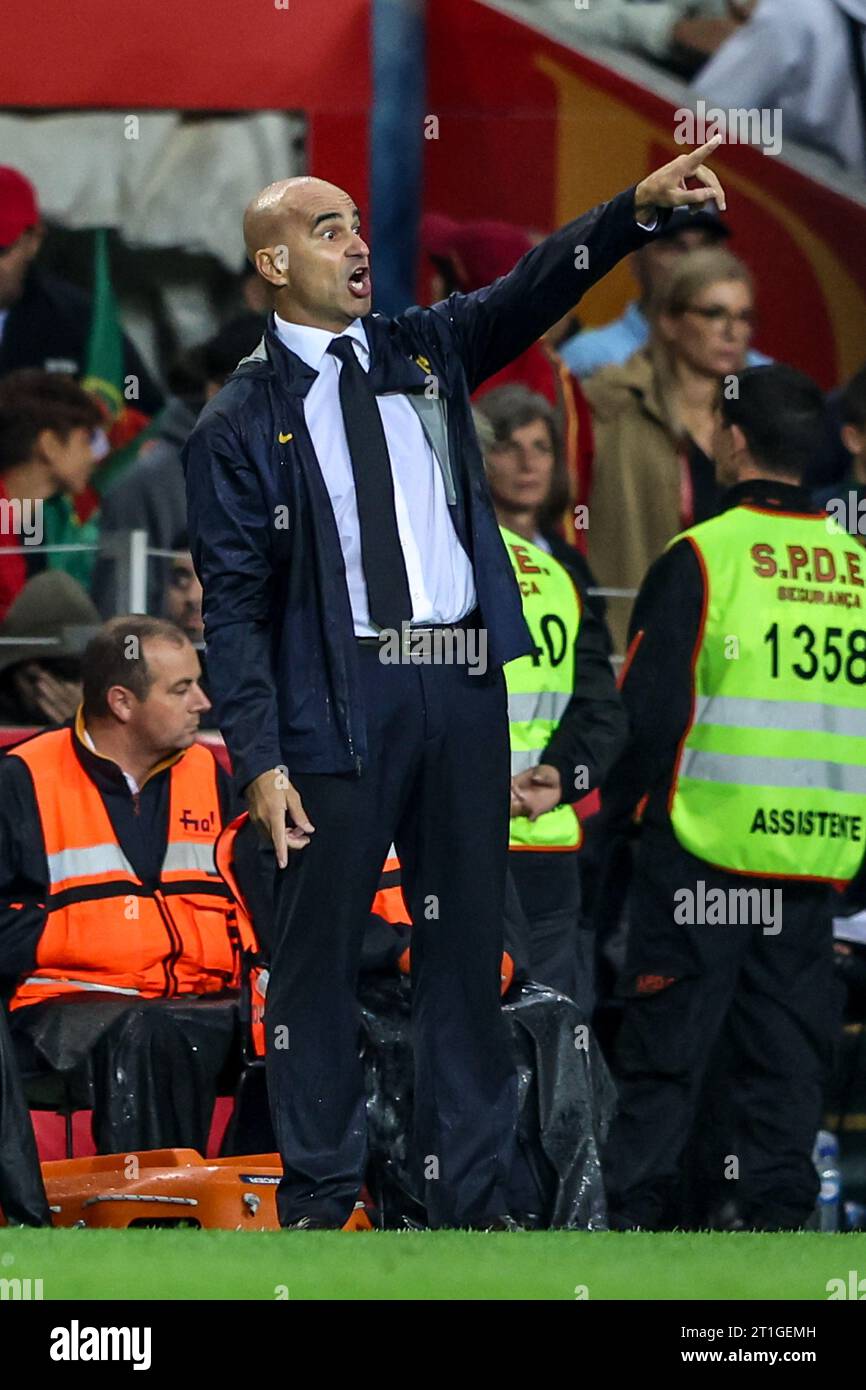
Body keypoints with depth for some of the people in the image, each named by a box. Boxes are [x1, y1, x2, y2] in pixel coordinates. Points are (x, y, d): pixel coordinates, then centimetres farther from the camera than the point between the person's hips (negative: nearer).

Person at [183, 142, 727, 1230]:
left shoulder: (423, 352, 12)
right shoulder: (241, 425, -1)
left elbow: (533, 290, -1)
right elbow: (233, 603, -4)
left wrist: (640, 206, -17)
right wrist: (259, 760, -12)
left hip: (462, 685, 4)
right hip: (339, 698, -4)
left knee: (467, 936, 8)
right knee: (319, 946, 1)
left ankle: (471, 1194, 14)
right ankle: (319, 1194, 11)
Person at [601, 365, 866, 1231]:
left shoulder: (702, 559, -9)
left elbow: (648, 713, -9)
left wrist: (606, 805, 6)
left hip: (705, 846, -4)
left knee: (665, 1055, 2)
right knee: (785, 1056, 9)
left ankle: (634, 1216, 2)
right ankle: (774, 1217, 7)